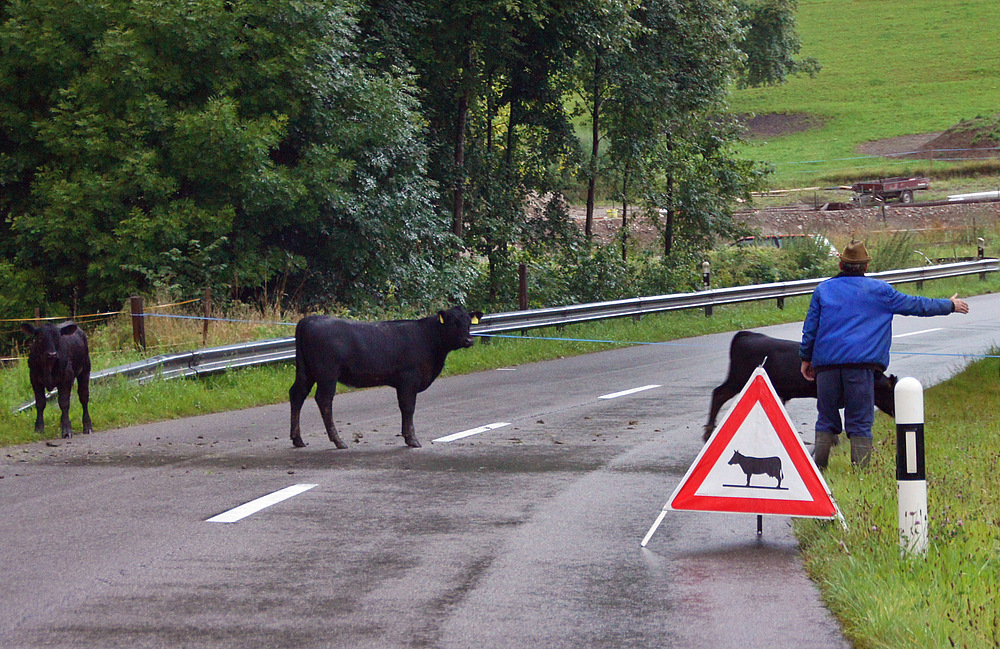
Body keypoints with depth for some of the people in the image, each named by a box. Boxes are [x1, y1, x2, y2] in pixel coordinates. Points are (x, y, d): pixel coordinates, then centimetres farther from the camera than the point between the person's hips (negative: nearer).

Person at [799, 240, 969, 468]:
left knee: (826, 420, 10)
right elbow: (914, 305, 16)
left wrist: (806, 358, 22)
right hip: (861, 363, -2)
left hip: (826, 363, 2)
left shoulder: (823, 289, 14)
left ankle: (817, 467, 4)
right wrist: (949, 306, 28)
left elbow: (810, 327, 13)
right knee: (860, 423, 0)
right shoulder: (879, 290, 9)